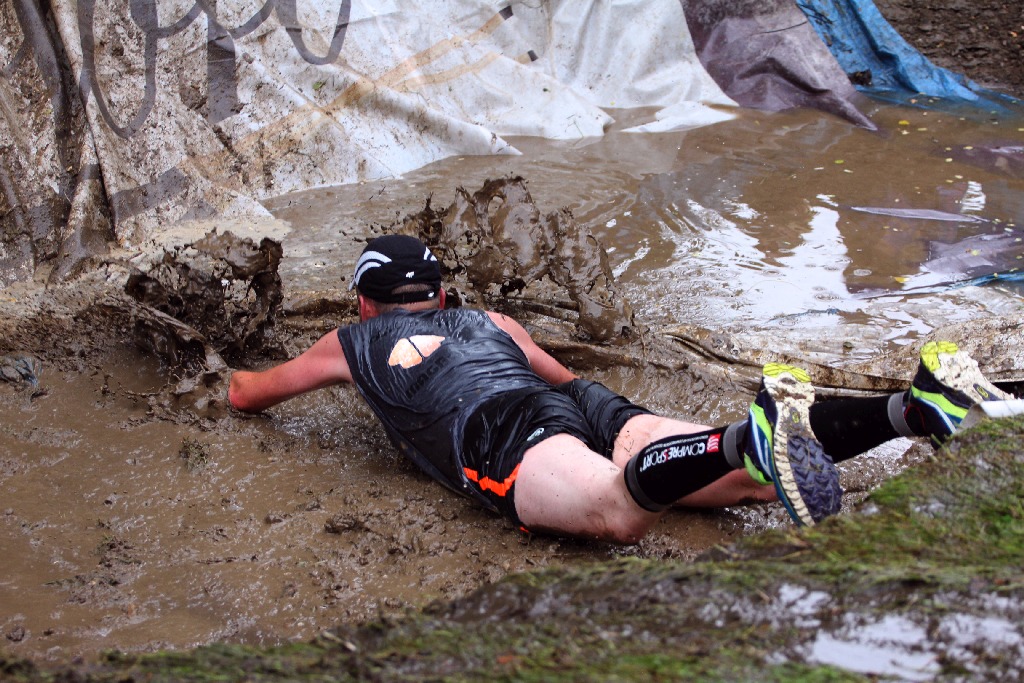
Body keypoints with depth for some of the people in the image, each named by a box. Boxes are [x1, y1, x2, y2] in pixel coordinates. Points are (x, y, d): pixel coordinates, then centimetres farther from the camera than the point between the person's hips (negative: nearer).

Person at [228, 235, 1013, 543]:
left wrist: (242, 377, 65)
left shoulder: (354, 342, 30)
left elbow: (247, 393, 42)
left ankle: (757, 434, -61)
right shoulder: (490, 320, 39)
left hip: (503, 433, -5)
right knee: (754, 479, -12)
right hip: (590, 402, 5)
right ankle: (916, 406, -31)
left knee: (621, 512, -36)